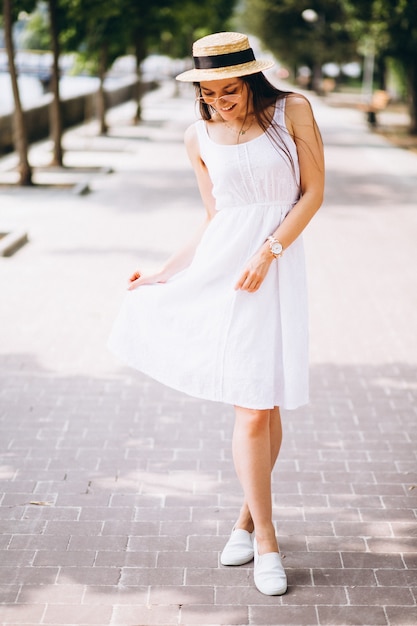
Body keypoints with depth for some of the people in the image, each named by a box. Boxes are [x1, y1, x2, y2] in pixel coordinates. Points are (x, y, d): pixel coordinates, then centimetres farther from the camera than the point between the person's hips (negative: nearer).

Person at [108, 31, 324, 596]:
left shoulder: (293, 111, -1)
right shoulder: (200, 137, 7)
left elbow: (313, 192, -1)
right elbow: (214, 221, 13)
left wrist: (267, 252, -11)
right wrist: (164, 274, 11)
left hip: (275, 268, -1)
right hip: (219, 266, 1)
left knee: (265, 403, 2)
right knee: (251, 408, -3)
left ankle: (249, 518, 25)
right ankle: (265, 540, 9)